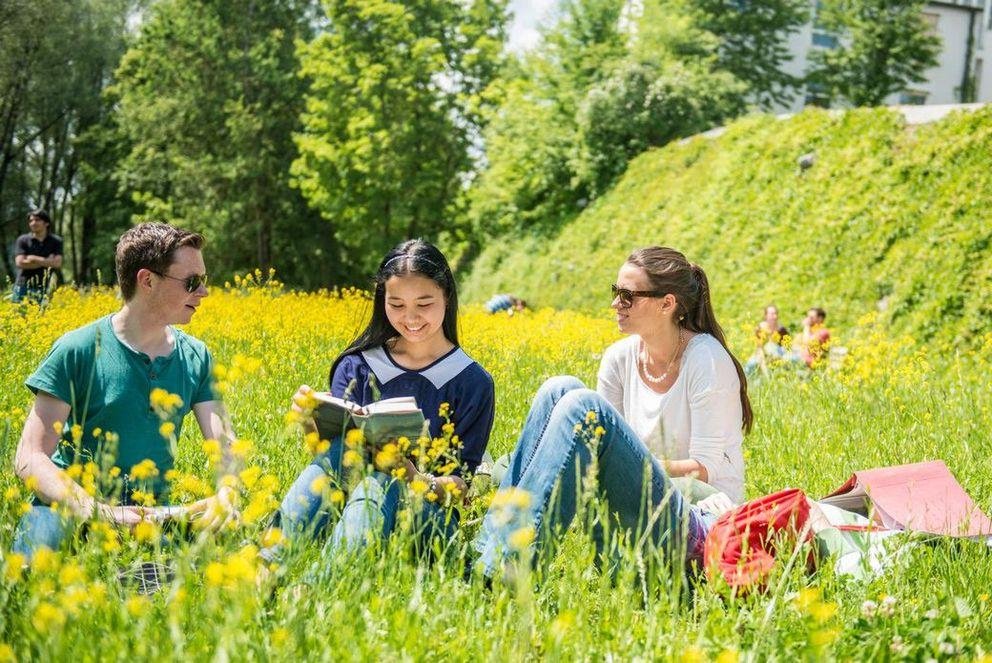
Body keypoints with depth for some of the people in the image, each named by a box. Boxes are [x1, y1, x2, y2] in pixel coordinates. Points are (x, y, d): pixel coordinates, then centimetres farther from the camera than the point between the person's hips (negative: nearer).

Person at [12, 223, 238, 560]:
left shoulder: (197, 359, 7)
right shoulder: (78, 351, -8)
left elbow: (226, 444, 0)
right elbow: (30, 458, -12)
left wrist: (226, 492, -25)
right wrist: (98, 511, -29)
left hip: (148, 515, 6)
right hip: (70, 505, -5)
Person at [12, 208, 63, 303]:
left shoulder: (56, 241, 5)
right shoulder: (23, 240, 3)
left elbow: (57, 263, -6)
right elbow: (20, 263, -9)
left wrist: (34, 258, -9)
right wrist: (47, 261, -9)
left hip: (44, 287, 0)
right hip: (24, 287, 0)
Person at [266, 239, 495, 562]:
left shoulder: (472, 381, 1)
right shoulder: (357, 367, 6)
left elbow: (462, 485, -3)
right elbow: (332, 451, -1)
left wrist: (416, 479, -24)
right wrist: (310, 423, -23)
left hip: (428, 511, -2)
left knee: (378, 486, -35)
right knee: (340, 448, -29)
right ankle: (268, 565, -47)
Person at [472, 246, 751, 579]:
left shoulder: (706, 359, -10)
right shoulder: (620, 357, 8)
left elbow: (706, 469, -13)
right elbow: (603, 440, 7)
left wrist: (630, 462, -21)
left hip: (698, 523, -6)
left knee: (583, 405, -27)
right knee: (561, 390, -13)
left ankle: (498, 568, -35)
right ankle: (489, 542, -21)